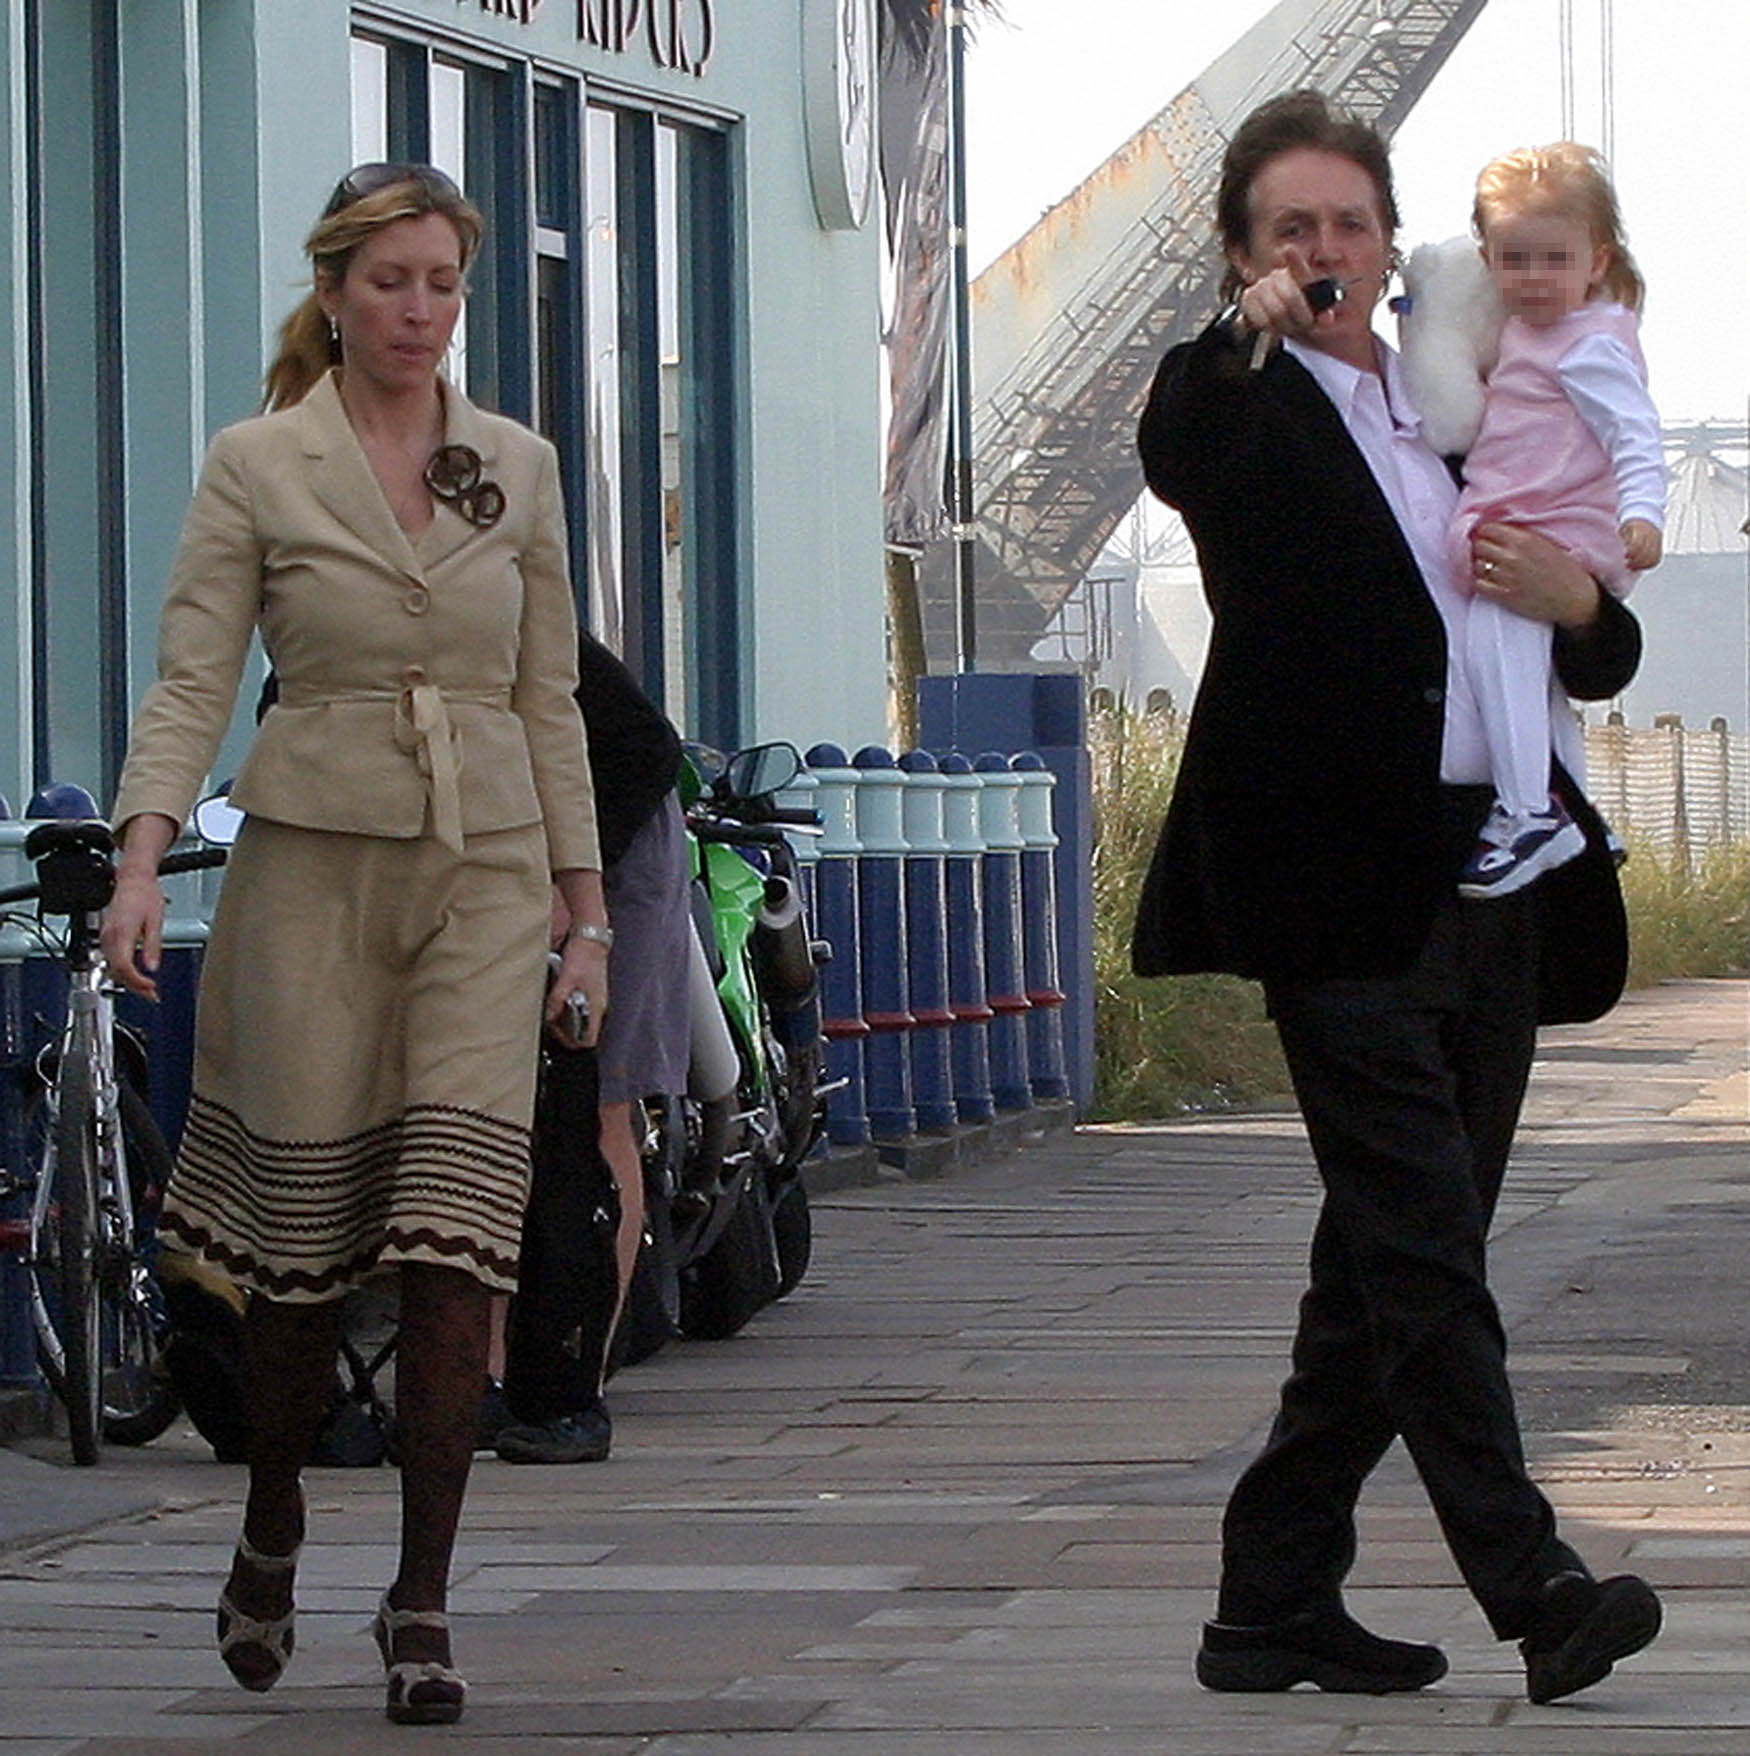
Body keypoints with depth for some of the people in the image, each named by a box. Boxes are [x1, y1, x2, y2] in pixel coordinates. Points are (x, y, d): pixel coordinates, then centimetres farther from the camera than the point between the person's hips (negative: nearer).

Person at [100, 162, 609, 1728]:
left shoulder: (520, 469, 10)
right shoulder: (259, 466, 1)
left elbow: (551, 703, 14)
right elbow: (193, 679, -5)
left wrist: (585, 908, 11)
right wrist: (144, 856, -19)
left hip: (486, 875, 2)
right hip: (314, 864, -2)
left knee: (456, 1242, -9)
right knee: (303, 1230, 2)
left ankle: (422, 1604, -5)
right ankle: (271, 1529, 28)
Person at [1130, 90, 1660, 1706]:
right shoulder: (1246, 405, 3)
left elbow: (1607, 659, 22)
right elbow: (1179, 458, -24)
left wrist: (1574, 597, 0)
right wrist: (1247, 335, -40)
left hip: (1489, 882, 7)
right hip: (1340, 881, -7)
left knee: (1389, 1265, 7)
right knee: (1422, 1246, -13)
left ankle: (1279, 1601, 13)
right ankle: (1532, 1585, -16)